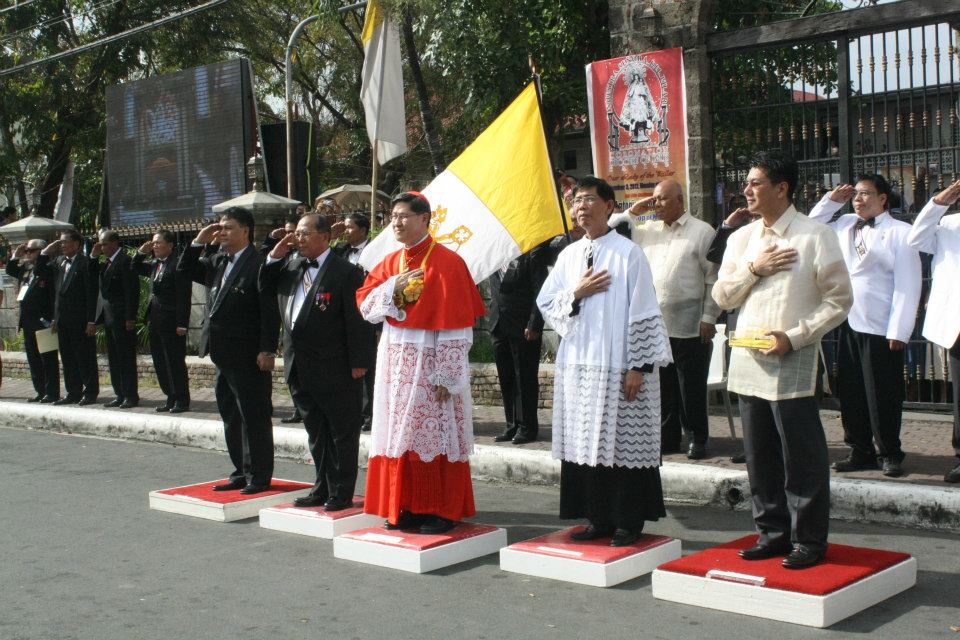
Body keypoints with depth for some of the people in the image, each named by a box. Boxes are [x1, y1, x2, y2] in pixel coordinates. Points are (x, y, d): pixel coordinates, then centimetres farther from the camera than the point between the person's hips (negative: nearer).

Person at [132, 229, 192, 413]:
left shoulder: (178, 265, -13)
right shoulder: (154, 264, 12)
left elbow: (183, 296, -16)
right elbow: (135, 269, 28)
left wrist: (182, 324, -19)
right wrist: (142, 252, 9)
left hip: (171, 322, -9)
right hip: (155, 320, 9)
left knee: (176, 362, -2)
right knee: (160, 362, 12)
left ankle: (182, 400, 7)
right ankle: (170, 398, 20)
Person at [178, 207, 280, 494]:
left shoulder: (258, 264, -13)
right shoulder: (218, 263, 13)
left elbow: (270, 311, -16)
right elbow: (185, 270, 23)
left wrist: (267, 350, -20)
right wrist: (198, 242, 8)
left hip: (248, 357, -9)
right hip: (223, 357, 9)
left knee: (254, 418, 0)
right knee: (231, 417, 15)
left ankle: (260, 476, 8)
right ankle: (242, 473, 24)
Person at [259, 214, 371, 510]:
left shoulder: (345, 272, -12)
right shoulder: (291, 265, 9)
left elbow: (357, 320, -14)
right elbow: (265, 289, 18)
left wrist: (358, 362, -15)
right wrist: (274, 257, 3)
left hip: (334, 368, -7)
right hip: (300, 367, 8)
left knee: (342, 432, 5)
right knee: (315, 432, 17)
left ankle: (341, 493, 13)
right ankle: (323, 487, 28)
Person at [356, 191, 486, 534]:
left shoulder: (448, 262, -9)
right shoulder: (389, 263, 11)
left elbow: (457, 325, -12)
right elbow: (365, 308, 6)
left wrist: (447, 376, -16)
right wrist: (393, 287, -12)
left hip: (431, 364, -6)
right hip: (395, 364, 6)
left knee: (435, 434, -1)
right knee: (400, 434, 8)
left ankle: (442, 511, 9)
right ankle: (407, 507, 18)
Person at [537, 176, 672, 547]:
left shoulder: (628, 253, -5)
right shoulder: (569, 255, 12)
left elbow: (643, 312, -8)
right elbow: (545, 302, 13)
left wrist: (639, 367, -13)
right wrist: (576, 293, -6)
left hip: (618, 368, -6)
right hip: (578, 366, 6)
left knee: (624, 443, -1)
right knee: (586, 443, 8)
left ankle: (629, 523, 9)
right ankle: (599, 519, 18)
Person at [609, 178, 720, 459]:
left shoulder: (702, 231, -3)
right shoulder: (647, 230, 12)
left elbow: (713, 278, -4)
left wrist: (709, 317, -8)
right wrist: (633, 211, 4)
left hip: (689, 329, -5)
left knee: (692, 390, 4)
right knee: (662, 388, 12)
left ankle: (697, 439, 17)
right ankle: (668, 438, 22)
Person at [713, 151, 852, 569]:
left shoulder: (815, 237, -6)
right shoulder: (741, 238, 13)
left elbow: (840, 300, -7)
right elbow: (722, 296, 11)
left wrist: (794, 337, -15)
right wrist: (753, 269, -5)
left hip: (792, 364, -6)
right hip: (747, 362, 6)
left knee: (801, 457, -1)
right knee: (760, 456, 12)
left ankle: (808, 540, 11)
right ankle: (773, 532, 24)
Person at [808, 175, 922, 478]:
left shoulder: (900, 232, -5)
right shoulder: (845, 225, 12)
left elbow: (908, 286, -9)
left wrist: (898, 331, -15)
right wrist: (831, 201, 11)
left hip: (881, 329, -6)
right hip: (849, 325, 6)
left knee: (883, 395, 0)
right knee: (850, 393, 9)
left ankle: (890, 454, 13)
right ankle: (860, 451, 20)